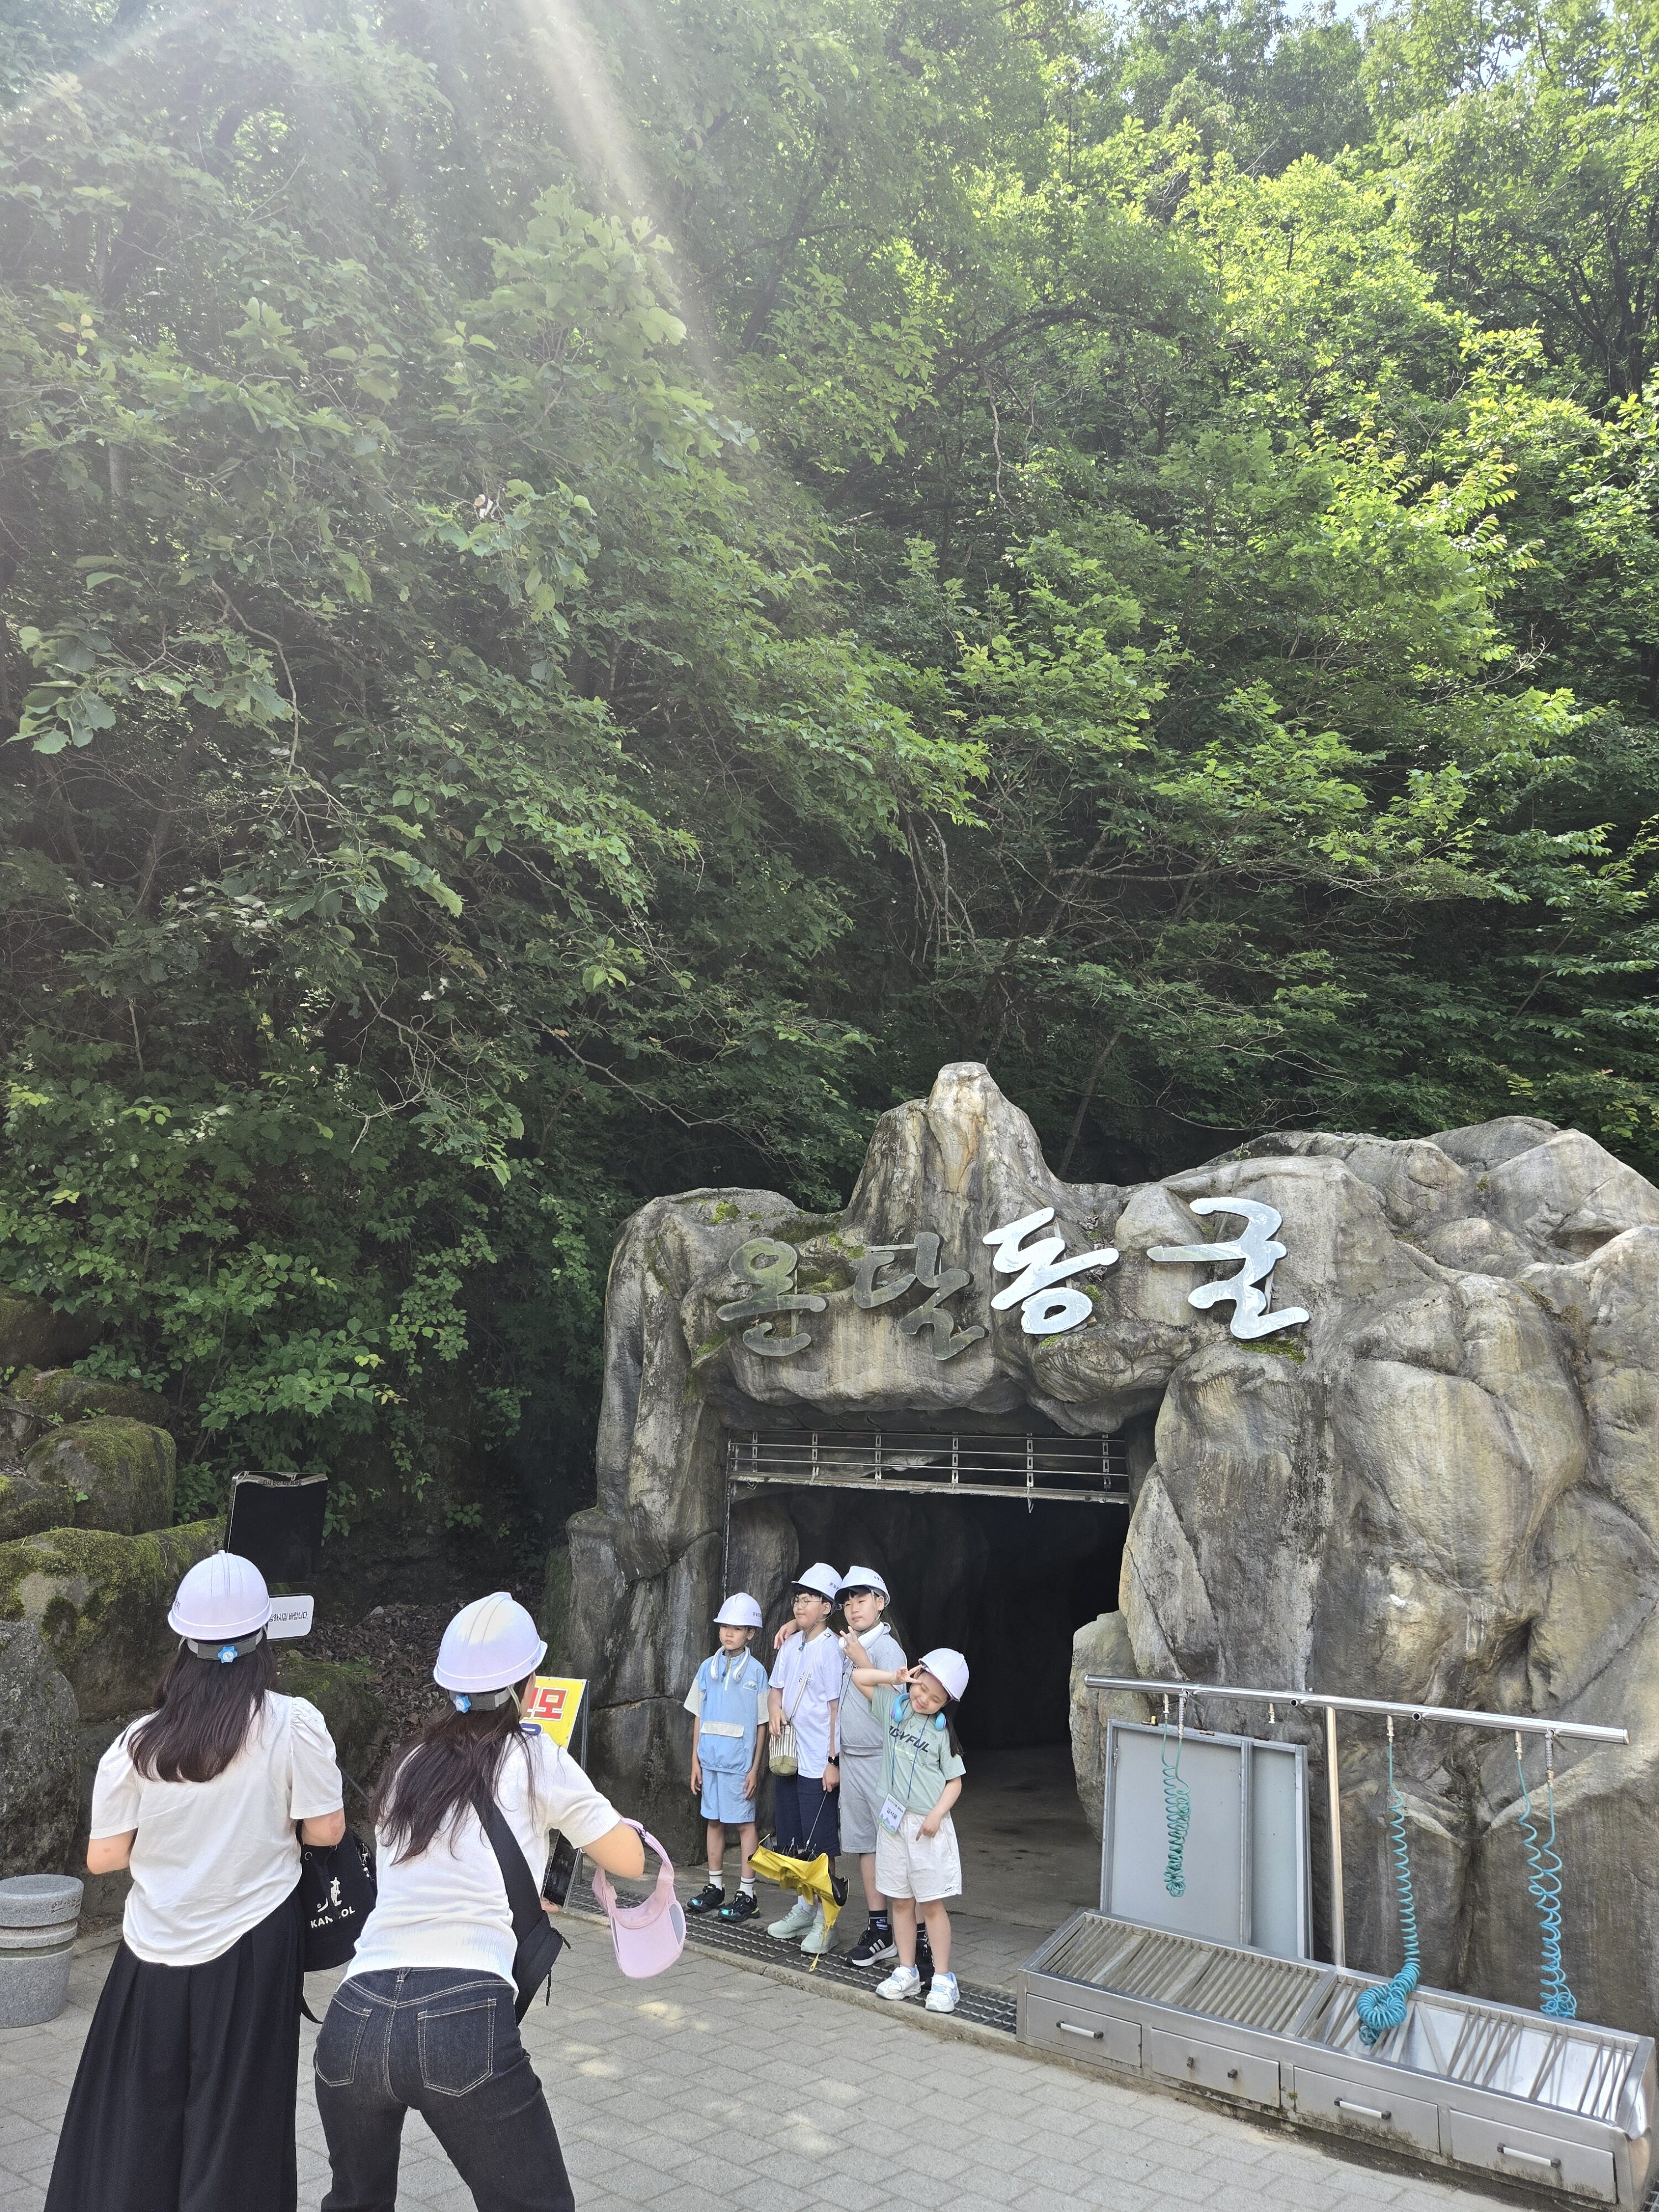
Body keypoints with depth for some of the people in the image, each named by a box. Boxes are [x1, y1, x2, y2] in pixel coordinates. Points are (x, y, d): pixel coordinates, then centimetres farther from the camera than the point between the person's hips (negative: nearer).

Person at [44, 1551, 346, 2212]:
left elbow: (103, 1857, 0)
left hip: (156, 1955, 2)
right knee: (235, 2132, 11)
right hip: (251, 1950, -2)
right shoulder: (293, 1723, -13)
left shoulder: (140, 1741, -5)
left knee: (134, 2124, 17)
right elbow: (326, 1830, -10)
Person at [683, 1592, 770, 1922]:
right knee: (714, 1820, 12)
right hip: (710, 1759, 4)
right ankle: (715, 1886, 24)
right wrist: (695, 1761, 7)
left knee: (745, 1823, 2)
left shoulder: (756, 1672, -5)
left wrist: (755, 1768, -6)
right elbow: (698, 1717, 10)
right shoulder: (708, 1668, 5)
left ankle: (747, 1893, 10)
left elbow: (761, 1724, -4)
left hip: (740, 1762, -4)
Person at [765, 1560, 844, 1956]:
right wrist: (775, 1708, -5)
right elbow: (777, 1688, 18)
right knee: (792, 1842, 16)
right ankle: (803, 1908, 30)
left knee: (820, 1845, 0)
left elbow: (836, 1708, -13)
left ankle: (824, 1919, 10)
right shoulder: (791, 1646, 8)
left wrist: (833, 1760, -14)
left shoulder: (830, 1649, -13)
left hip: (818, 1763, -8)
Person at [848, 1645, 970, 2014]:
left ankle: (943, 1979, 9)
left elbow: (954, 1782, -4)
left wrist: (937, 1815, -18)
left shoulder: (942, 1732, -6)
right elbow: (859, 1677, 6)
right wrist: (895, 1677, -6)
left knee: (932, 1904, 1)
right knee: (899, 1901, 11)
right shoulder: (894, 1705, 2)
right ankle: (906, 1972, 22)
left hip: (927, 1825, -4)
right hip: (893, 1820, 4)